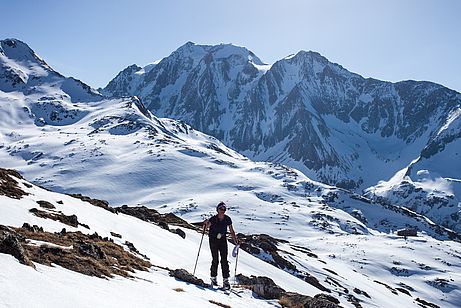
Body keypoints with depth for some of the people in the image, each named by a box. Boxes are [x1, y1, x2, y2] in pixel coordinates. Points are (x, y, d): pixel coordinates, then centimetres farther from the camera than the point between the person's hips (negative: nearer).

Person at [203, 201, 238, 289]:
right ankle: (213, 278, 15)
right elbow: (206, 226, -18)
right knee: (215, 260, -3)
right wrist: (205, 224, -40)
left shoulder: (227, 219, -5)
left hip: (223, 240, 2)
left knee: (224, 260, -5)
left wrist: (235, 240, -7)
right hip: (213, 240, -2)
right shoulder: (213, 219, -15)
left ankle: (225, 280, -4)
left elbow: (231, 231, 3)